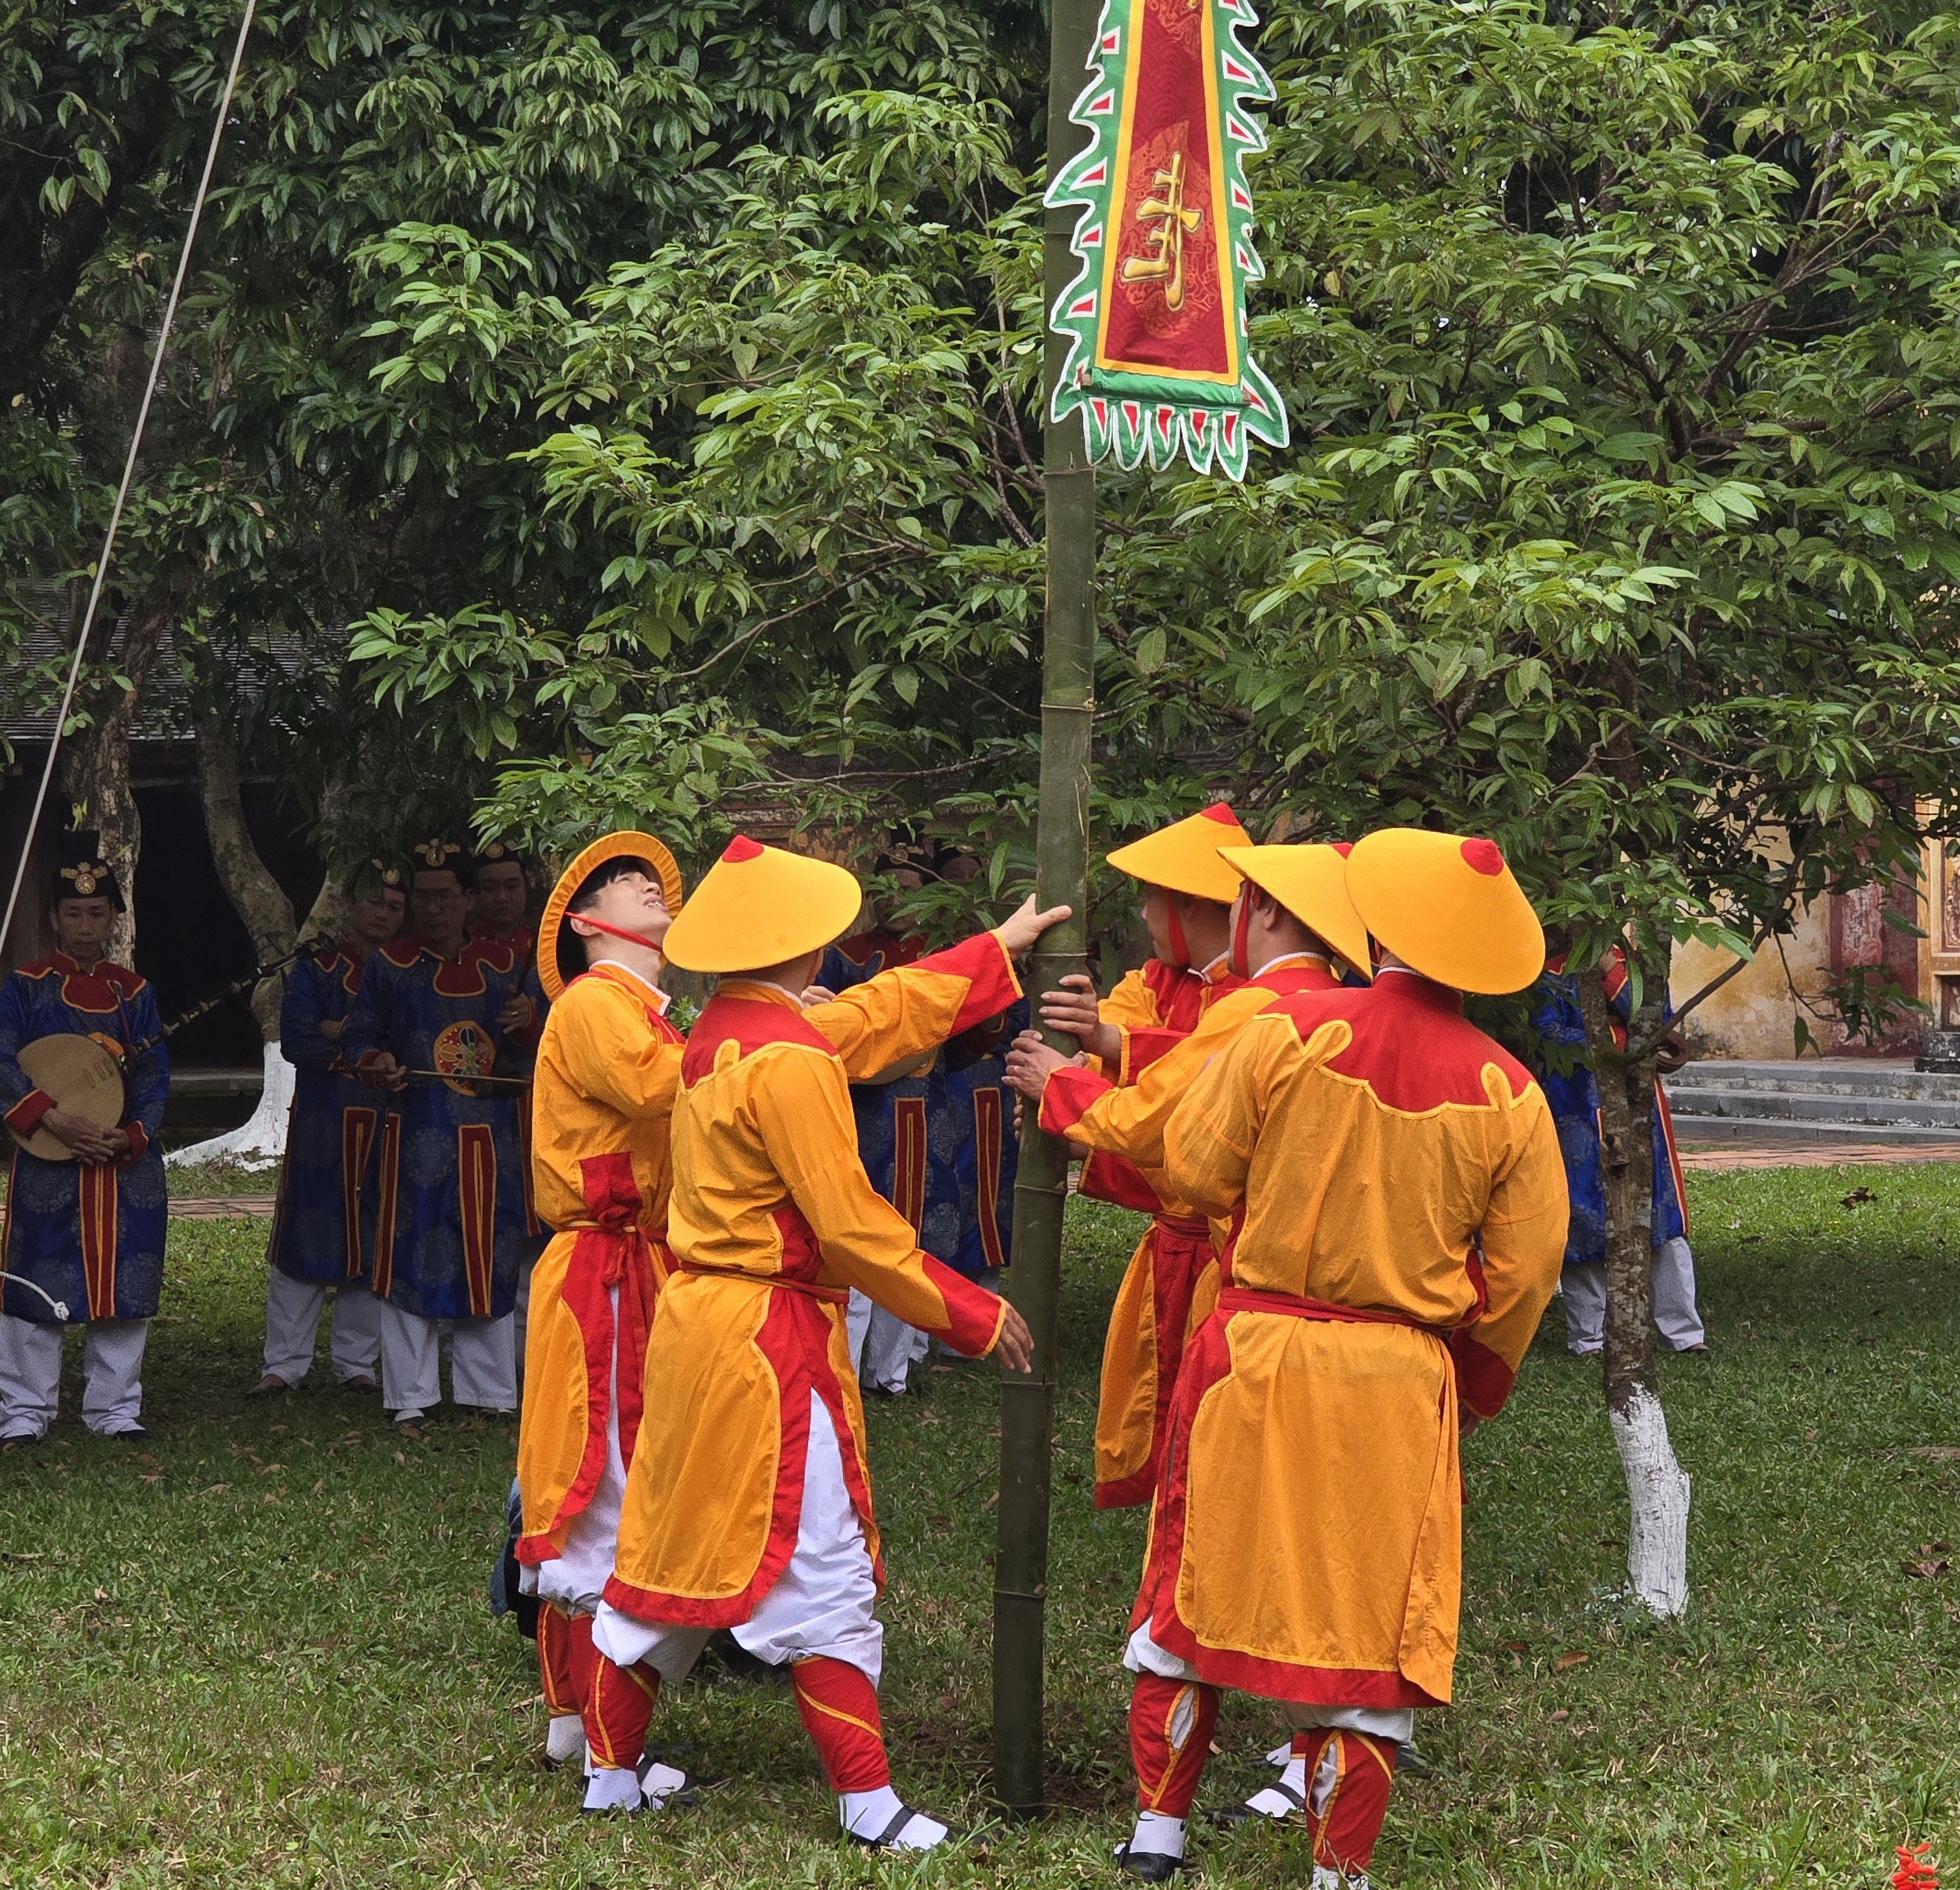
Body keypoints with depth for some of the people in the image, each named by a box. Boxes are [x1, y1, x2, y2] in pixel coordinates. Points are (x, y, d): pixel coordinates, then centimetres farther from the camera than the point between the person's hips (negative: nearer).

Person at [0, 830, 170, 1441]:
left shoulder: (133, 991, 8)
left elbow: (156, 1075, 5)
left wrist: (129, 1138, -11)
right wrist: (54, 1121, -22)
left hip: (126, 1163, 3)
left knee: (123, 1285, 5)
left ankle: (114, 1407, 14)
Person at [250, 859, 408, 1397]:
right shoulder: (316, 970, 4)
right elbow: (295, 1041, -8)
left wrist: (339, 1032, -8)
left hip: (387, 1126, 2)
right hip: (322, 1126, -2)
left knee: (373, 1248, 5)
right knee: (305, 1244, -2)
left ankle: (357, 1362, 14)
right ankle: (283, 1363, 3)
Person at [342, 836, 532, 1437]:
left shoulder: (502, 963, 10)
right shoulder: (389, 964, 3)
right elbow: (360, 1035, 4)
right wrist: (375, 1063, -17)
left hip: (488, 1139, 3)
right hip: (417, 1137, -2)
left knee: (489, 1262, 7)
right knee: (412, 1260, -3)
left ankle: (488, 1391, 18)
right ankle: (411, 1398, 5)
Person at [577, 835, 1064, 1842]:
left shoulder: (715, 1035, 9)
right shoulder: (789, 1057, -18)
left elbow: (884, 1011, 22)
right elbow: (849, 1224, -19)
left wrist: (999, 951, 30)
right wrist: (970, 1314, -10)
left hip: (694, 1322, 9)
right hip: (770, 1339, -9)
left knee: (672, 1552, 16)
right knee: (821, 1574, -3)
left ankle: (613, 1769, 24)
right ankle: (867, 1801, 2)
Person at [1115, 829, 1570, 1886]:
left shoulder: (1289, 1032, -11)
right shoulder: (1506, 1094, -6)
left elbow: (1194, 1168, -3)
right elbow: (1521, 1273, 0)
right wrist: (1476, 1383, 17)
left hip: (1257, 1359, 0)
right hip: (1399, 1386, 0)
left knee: (1196, 1586, 15)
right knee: (1371, 1618, 10)